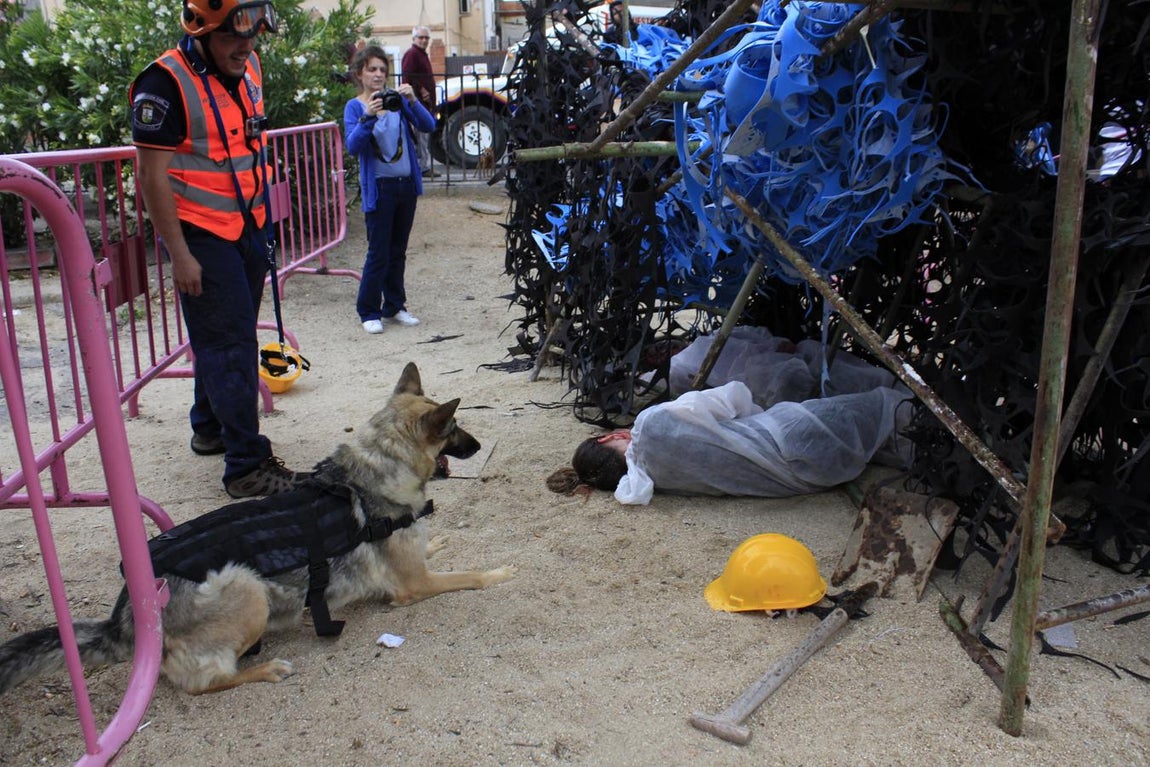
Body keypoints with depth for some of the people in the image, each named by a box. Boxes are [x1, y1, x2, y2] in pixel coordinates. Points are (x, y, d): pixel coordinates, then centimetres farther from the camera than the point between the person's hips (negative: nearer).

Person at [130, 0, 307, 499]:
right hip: (202, 237, -8)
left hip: (248, 228, 8)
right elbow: (151, 176, -18)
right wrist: (179, 254, -20)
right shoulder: (166, 83, -18)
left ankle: (209, 428, 36)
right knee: (230, 346, -7)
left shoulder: (247, 69, 7)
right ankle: (247, 466, -1)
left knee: (227, 339, 18)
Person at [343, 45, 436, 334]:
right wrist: (367, 117, -30)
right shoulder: (355, 107, -4)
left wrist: (412, 101, -21)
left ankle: (394, 306, 24)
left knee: (398, 250, 13)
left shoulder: (397, 100, 5)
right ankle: (369, 312, 10)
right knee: (379, 253, -2)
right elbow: (352, 146, -18)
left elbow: (428, 126, -6)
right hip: (378, 188, -4)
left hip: (406, 184, 4)